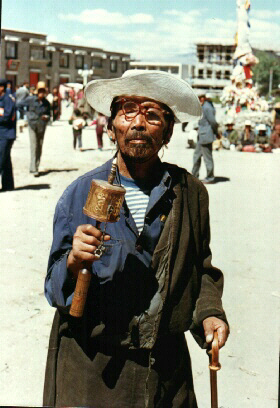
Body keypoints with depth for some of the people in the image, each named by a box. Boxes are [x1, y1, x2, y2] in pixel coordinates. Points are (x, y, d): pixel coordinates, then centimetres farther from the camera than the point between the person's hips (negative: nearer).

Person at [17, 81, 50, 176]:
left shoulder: (46, 103, 5)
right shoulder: (30, 99, -4)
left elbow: (48, 114, 15)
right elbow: (18, 104, 6)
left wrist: (47, 117, -7)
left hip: (42, 127, 3)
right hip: (32, 125, -3)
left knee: (40, 147, 8)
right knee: (34, 147, -10)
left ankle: (35, 167, 20)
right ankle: (34, 169, -10)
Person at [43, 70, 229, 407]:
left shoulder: (190, 193, -1)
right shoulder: (79, 194, -6)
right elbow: (55, 289, -6)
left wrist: (209, 312, -5)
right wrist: (74, 262, -25)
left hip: (166, 366, 2)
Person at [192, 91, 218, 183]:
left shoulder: (207, 108, -19)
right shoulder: (204, 106, 12)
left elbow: (213, 122, -20)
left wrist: (216, 133, -9)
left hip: (206, 136, -11)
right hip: (201, 136, 11)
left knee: (207, 157, -1)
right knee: (197, 155, 17)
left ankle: (210, 178, 8)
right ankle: (194, 175, 28)